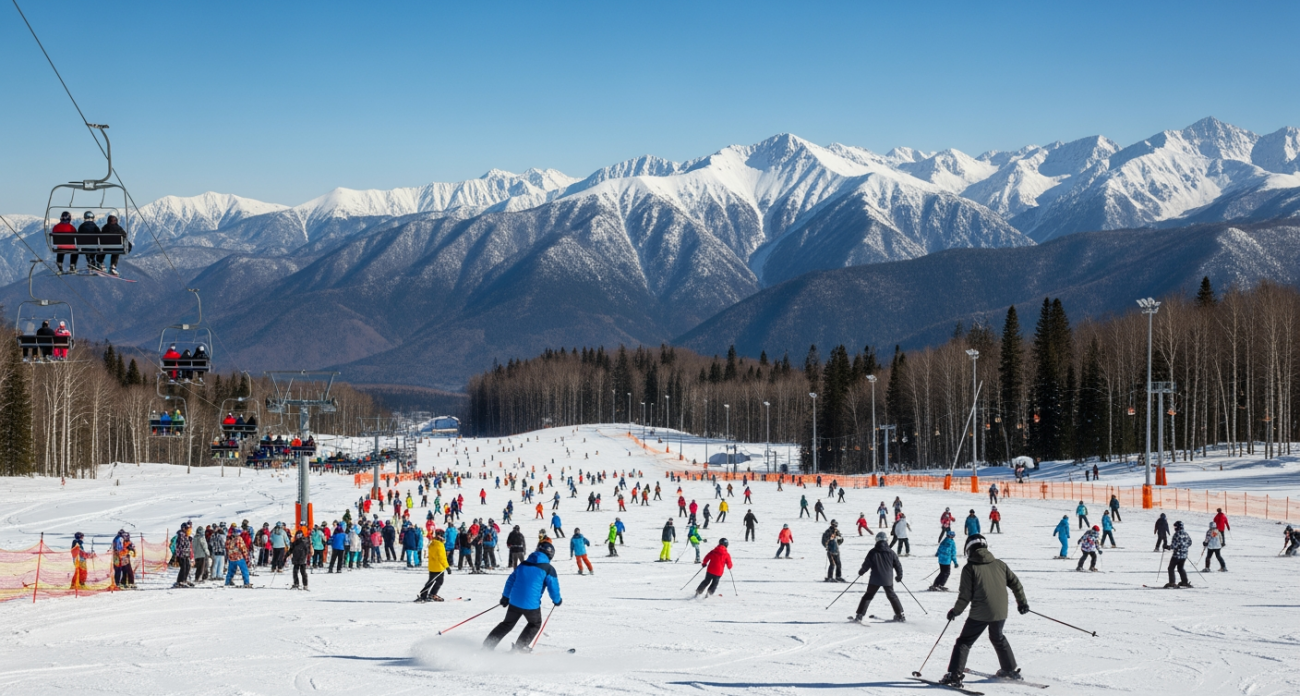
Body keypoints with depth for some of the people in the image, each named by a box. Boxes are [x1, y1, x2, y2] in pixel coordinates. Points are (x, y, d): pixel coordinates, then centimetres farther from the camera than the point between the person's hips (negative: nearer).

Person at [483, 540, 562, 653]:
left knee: (508, 623, 22)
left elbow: (510, 580, 16)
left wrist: (505, 597, 25)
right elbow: (553, 587, -3)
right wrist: (557, 600, 17)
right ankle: (520, 647, 13)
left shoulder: (523, 564, 12)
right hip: (531, 604, -5)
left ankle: (488, 645, 14)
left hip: (514, 601, 5)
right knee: (535, 624, 23)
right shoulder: (548, 569, -5)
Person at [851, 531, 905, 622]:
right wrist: (899, 576, 21)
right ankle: (900, 615, 20)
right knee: (892, 596, 18)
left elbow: (866, 565, -5)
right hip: (888, 580, 2)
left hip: (875, 580, -2)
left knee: (868, 596, 6)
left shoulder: (872, 552, -6)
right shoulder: (891, 552, 0)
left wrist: (861, 572, 14)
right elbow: (898, 565, 6)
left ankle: (859, 615, -2)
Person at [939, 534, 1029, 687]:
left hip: (980, 613, -5)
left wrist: (956, 611, 6)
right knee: (998, 638, 30)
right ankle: (1010, 670, 35)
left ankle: (954, 675, -8)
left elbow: (965, 594, -8)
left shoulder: (969, 568, -5)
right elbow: (1015, 583, 13)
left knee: (964, 642, 3)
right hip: (1000, 612, 5)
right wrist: (1022, 602, 26)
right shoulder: (999, 565, 8)